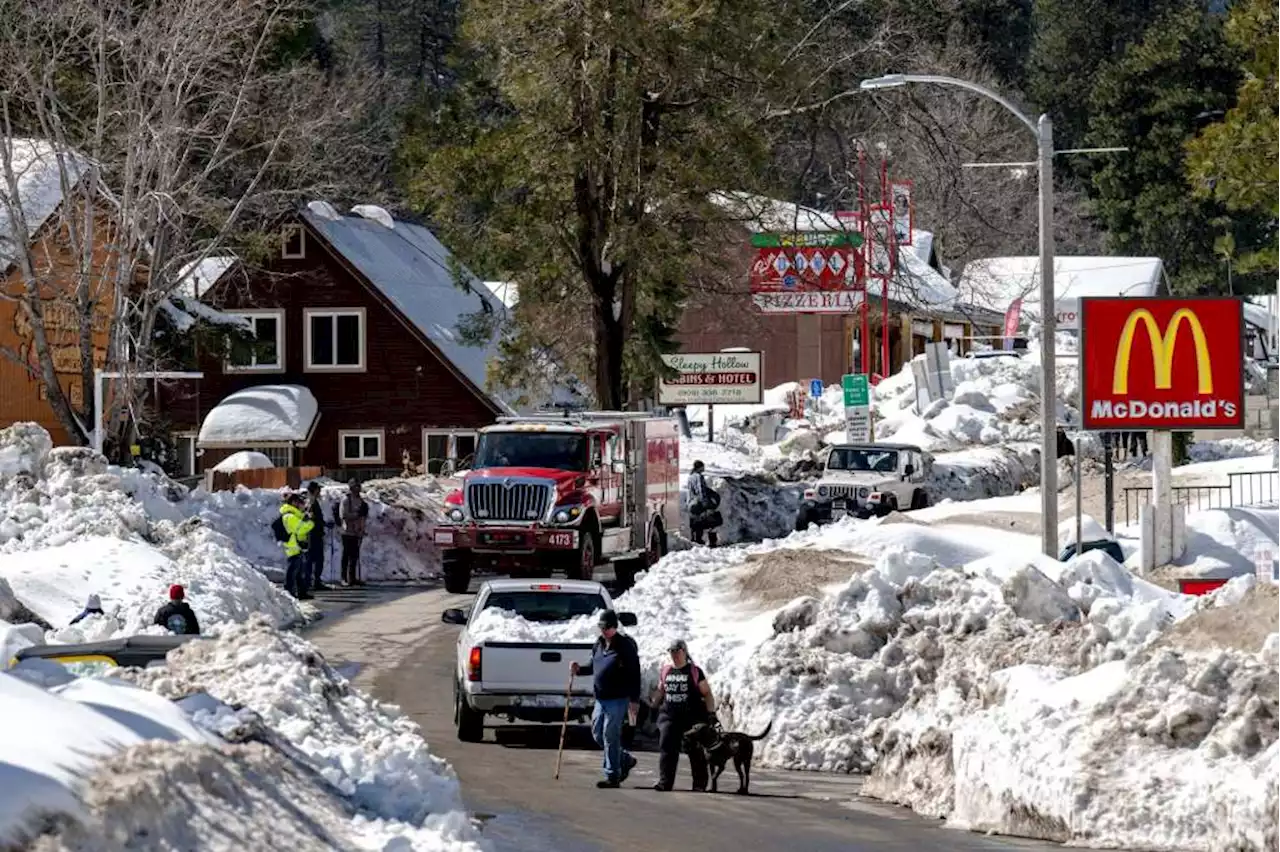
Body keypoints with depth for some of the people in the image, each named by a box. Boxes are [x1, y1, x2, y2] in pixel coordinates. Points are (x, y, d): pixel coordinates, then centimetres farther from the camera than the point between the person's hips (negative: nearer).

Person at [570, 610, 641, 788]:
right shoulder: (598, 645, 12)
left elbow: (634, 674, -11)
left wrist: (634, 700, -15)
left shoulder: (625, 646, -10)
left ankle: (612, 776, -2)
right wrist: (579, 669, 4)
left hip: (618, 699, -8)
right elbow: (593, 666, 25)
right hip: (601, 698, 8)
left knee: (610, 735, -8)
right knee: (597, 733, 11)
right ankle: (625, 760, 29)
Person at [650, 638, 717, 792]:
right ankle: (664, 782, -9)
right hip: (669, 716, 3)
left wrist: (711, 713, -8)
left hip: (692, 716, -3)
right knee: (666, 748, -8)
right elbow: (660, 691, 24)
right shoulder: (665, 671, 12)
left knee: (695, 751, 1)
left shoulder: (694, 672, 0)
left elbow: (707, 694, 1)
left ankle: (699, 784, 7)